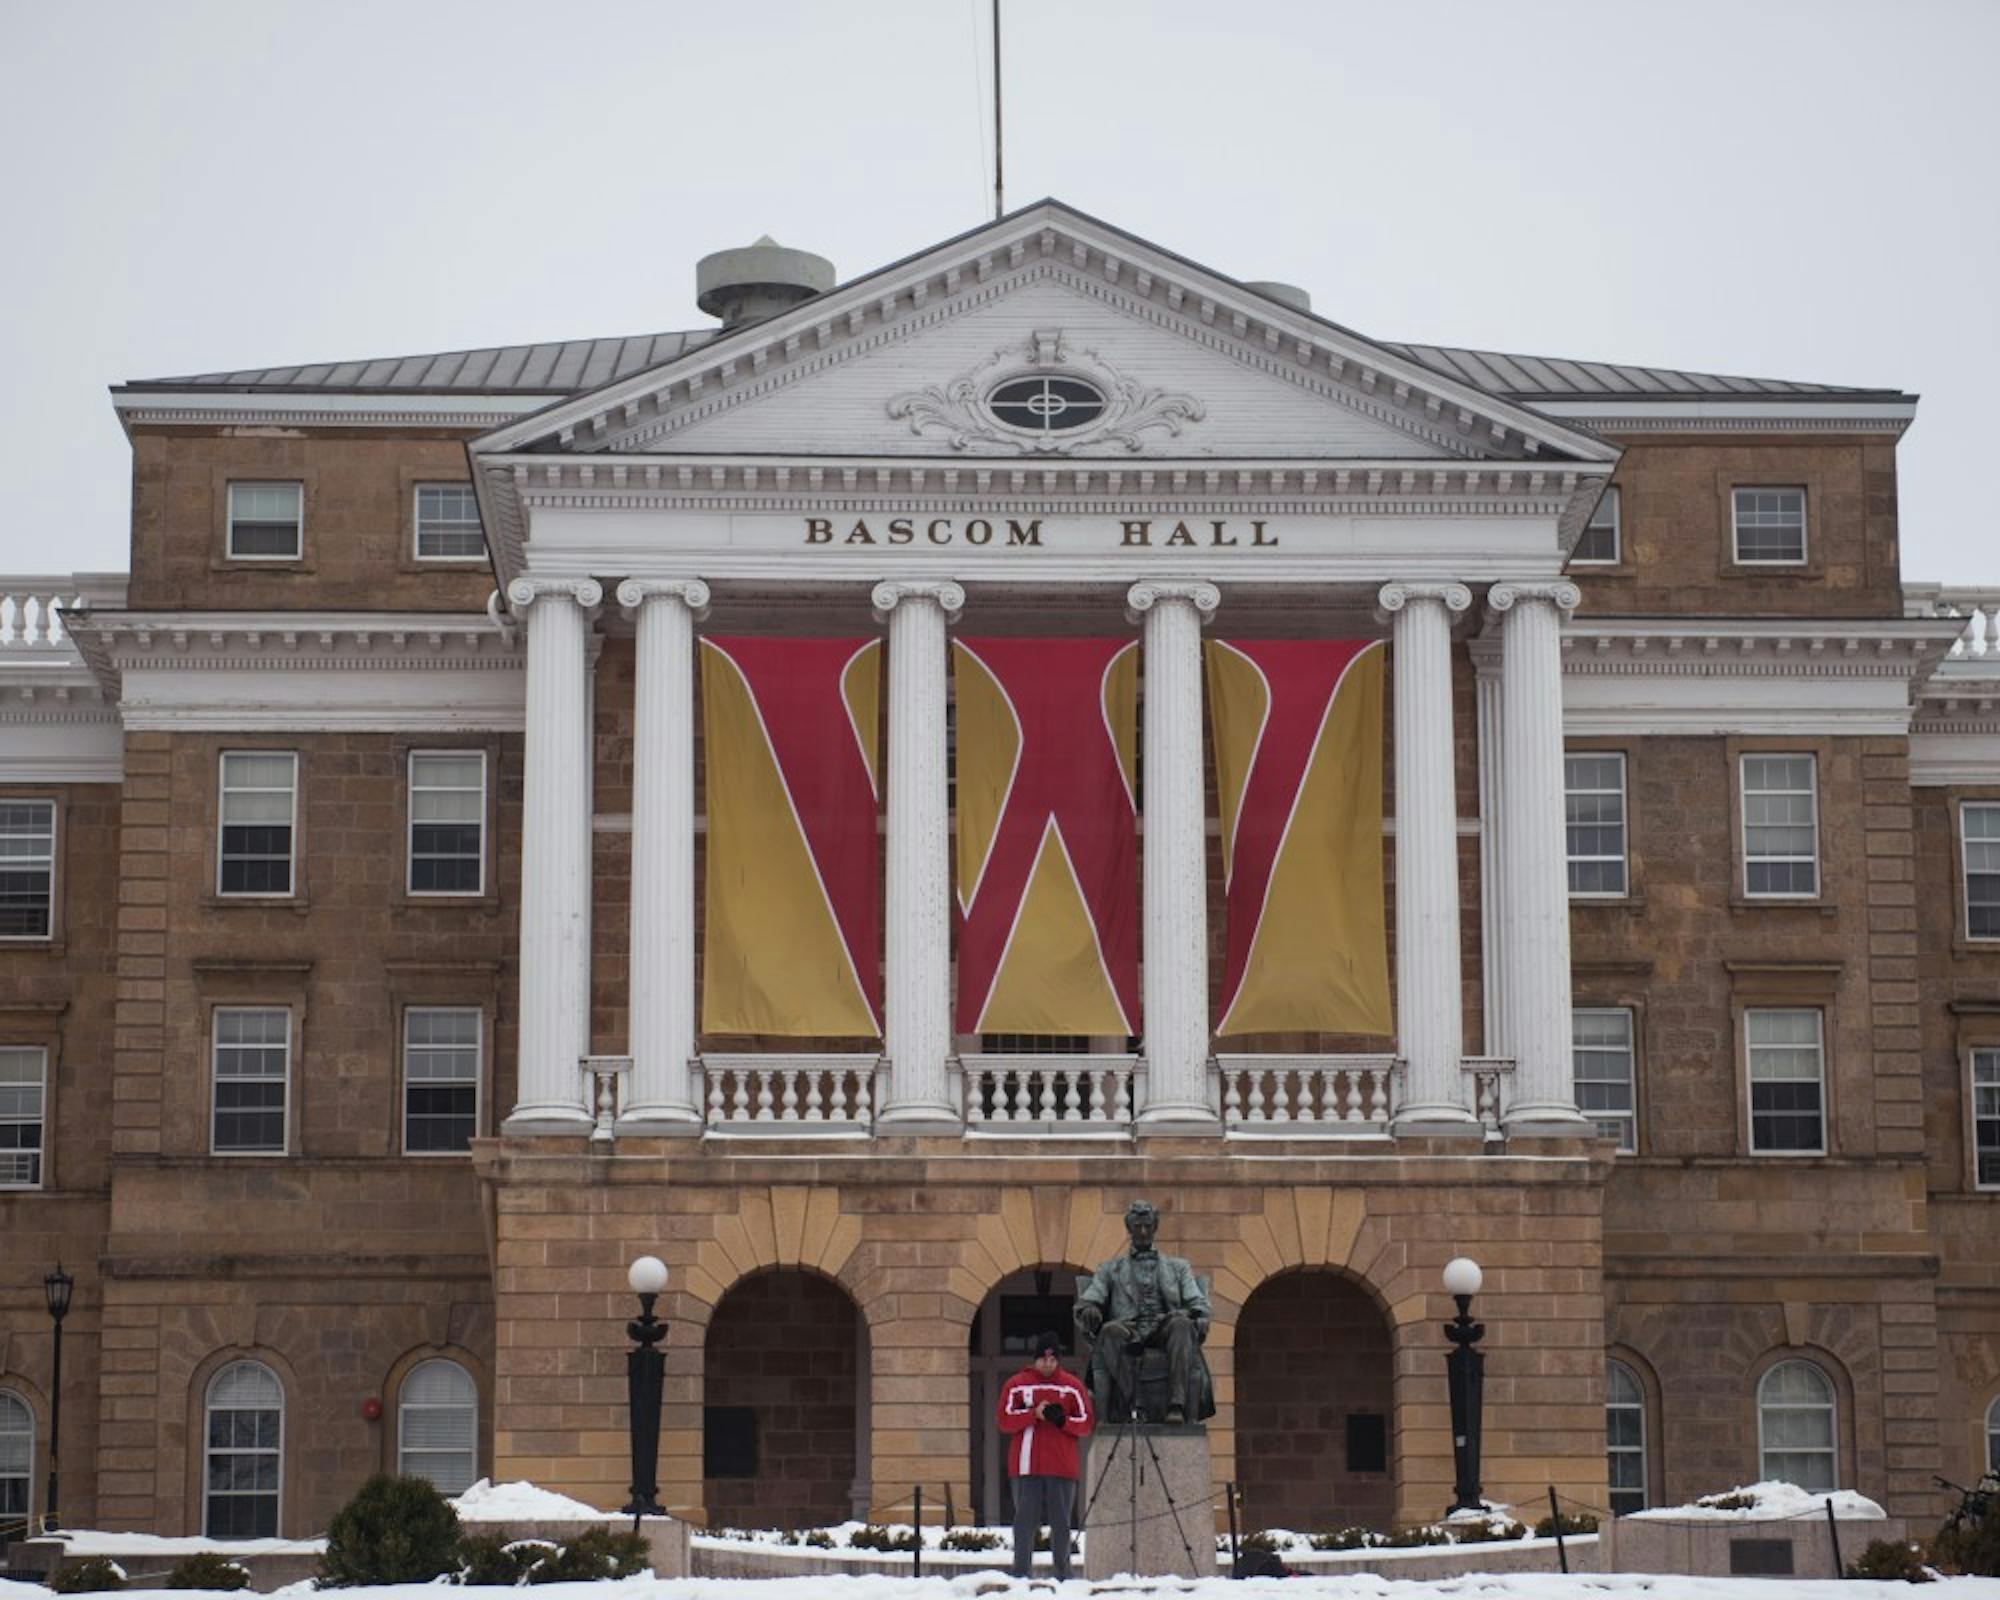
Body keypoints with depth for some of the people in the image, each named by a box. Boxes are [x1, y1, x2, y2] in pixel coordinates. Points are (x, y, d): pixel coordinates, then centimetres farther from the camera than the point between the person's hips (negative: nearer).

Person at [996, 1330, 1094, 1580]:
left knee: (1061, 1522, 2)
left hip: (1062, 1467, 1)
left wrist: (1063, 1420, -12)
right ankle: (1021, 1574, -1)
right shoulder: (1016, 1385, 5)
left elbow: (1087, 1423, 6)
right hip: (1026, 1466, -1)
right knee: (1026, 1521, -2)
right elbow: (1005, 1421, -2)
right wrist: (1034, 1414, -15)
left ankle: (1063, 1574, 5)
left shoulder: (1072, 1387, 7)